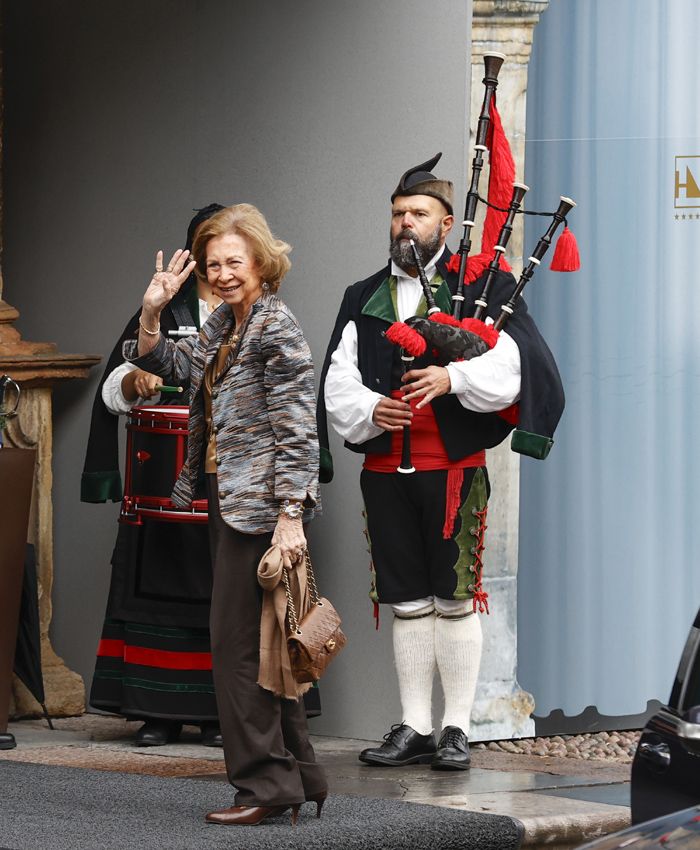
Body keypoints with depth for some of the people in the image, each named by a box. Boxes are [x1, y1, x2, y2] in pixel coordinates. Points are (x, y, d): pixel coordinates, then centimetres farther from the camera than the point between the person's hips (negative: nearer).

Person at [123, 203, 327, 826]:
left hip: (263, 505, -9)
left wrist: (290, 515, -22)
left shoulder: (277, 329, -13)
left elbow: (297, 428, -17)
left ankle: (266, 784, -3)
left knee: (239, 641, -8)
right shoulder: (223, 326, 13)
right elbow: (168, 365, 23)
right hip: (228, 504, 9)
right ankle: (297, 777, 19)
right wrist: (152, 313, 5)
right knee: (261, 643, 12)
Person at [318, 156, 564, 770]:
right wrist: (369, 410, -11)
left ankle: (457, 730, 4)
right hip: (386, 468, 4)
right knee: (408, 602, 8)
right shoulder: (363, 299, 15)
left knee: (455, 598, -1)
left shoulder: (483, 286, 2)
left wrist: (452, 377, -24)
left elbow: (513, 363, -11)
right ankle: (415, 729, 13)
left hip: (455, 467, -4)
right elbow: (338, 384, 9)